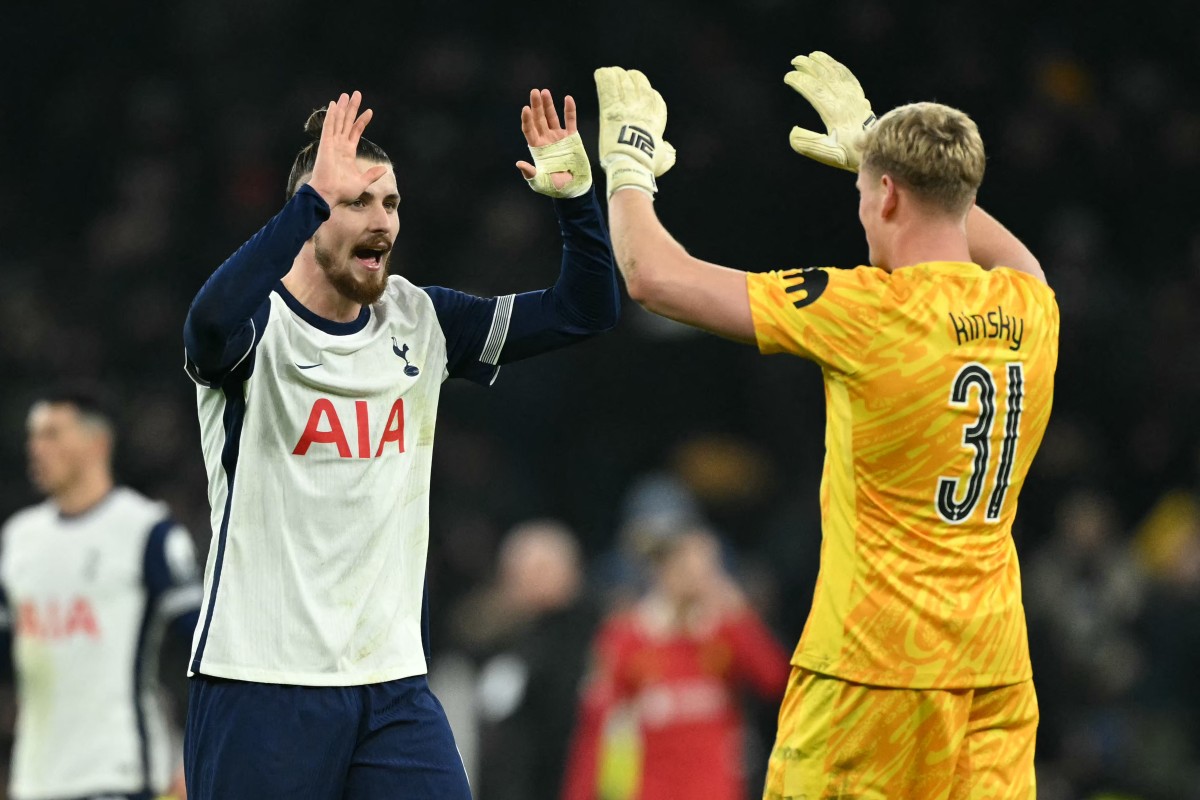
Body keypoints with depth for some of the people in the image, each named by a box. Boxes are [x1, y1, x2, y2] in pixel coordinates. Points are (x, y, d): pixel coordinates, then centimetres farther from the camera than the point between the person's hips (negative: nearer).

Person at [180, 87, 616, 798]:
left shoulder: (417, 321, 9)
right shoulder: (258, 326, -8)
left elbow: (586, 311, 11)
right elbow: (213, 319, -34)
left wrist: (575, 197, -6)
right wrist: (315, 196, -37)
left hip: (393, 681, 5)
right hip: (262, 681, -5)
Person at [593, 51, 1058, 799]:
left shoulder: (872, 311, -13)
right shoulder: (1029, 308, 4)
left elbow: (654, 275, -7)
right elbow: (1006, 254, 34)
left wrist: (627, 159, 11)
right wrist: (873, 144, 41)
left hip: (873, 666, -6)